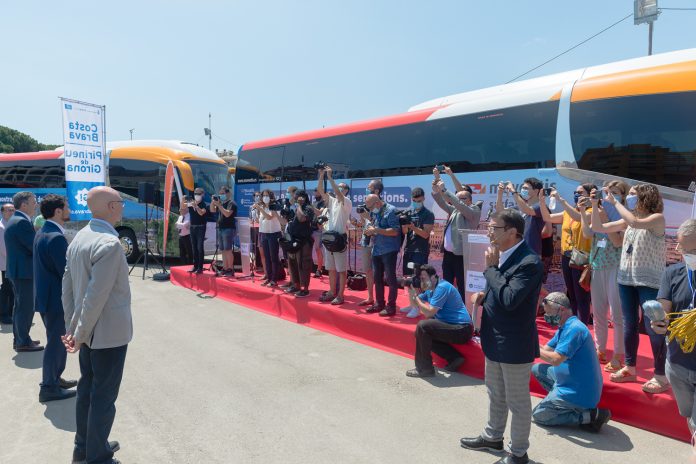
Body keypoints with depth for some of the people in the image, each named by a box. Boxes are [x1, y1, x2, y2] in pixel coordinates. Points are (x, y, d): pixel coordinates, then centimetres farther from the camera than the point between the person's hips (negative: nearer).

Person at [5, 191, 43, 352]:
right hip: (24, 271, -11)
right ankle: (23, 342, 3)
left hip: (17, 270, 11)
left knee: (20, 306, 17)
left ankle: (19, 339, 27)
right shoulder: (22, 222, -18)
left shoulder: (14, 221, 15)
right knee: (26, 307, -3)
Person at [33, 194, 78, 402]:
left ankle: (54, 379, 35)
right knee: (56, 342, 3)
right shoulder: (56, 237, -24)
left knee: (57, 340, 22)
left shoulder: (42, 233, 9)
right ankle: (49, 388, 16)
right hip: (56, 299, -10)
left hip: (47, 296, 10)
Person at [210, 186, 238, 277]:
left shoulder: (231, 203, -9)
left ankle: (231, 269, -8)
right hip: (220, 229, 9)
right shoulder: (221, 203, 16)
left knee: (228, 250, -11)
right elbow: (212, 210, 21)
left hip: (229, 229, -9)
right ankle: (225, 269, 14)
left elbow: (227, 214, -22)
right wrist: (213, 201, 6)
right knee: (222, 250, 9)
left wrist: (219, 205, -21)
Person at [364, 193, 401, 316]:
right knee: (377, 278, 14)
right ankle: (379, 303, 25)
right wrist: (370, 231, -2)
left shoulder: (391, 210, -13)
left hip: (389, 250, -8)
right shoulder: (375, 212, 12)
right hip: (377, 250, 8)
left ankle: (391, 306, 7)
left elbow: (395, 231, -20)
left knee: (390, 278, -1)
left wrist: (376, 230, -22)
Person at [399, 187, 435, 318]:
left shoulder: (428, 214, -5)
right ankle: (412, 304, 21)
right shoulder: (409, 212, 11)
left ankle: (417, 307, -3)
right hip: (408, 249, 6)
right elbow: (404, 232, 8)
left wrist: (413, 227, -26)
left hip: (421, 251, -6)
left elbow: (426, 234, -12)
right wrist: (405, 225, -14)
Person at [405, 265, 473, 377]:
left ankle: (424, 368, -11)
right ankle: (454, 358, 9)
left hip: (462, 330, -11)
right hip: (452, 326, 11)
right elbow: (415, 305, 16)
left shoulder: (442, 288, -18)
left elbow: (429, 313, -23)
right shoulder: (430, 289, 12)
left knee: (422, 326, -21)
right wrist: (411, 290, 0)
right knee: (420, 333, 14)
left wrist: (414, 296, -15)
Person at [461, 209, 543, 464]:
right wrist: (482, 295, -2)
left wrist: (490, 268, -23)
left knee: (517, 401, 10)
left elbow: (509, 299, -32)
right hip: (494, 339, 9)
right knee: (495, 394, 25)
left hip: (515, 344, -9)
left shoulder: (529, 262, -24)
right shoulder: (501, 254, 3)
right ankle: (493, 437, 45)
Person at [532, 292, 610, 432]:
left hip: (578, 393, -10)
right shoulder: (565, 327, 11)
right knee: (537, 369, 16)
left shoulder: (573, 329, -22)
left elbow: (556, 359, -28)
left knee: (538, 416, -2)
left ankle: (590, 416, -7)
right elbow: (546, 350, 12)